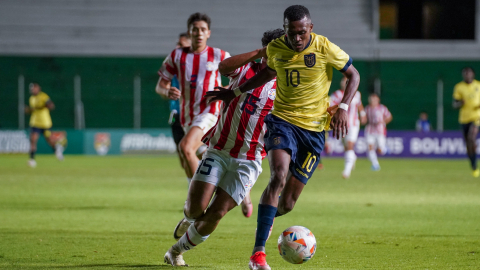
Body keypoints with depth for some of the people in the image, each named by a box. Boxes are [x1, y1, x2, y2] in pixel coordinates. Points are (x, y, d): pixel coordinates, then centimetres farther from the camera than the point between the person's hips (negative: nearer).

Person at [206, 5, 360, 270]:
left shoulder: (326, 49, -9)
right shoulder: (275, 48, -1)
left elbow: (353, 75, 4)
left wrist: (343, 107, -10)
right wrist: (236, 92, 24)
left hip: (313, 128, 0)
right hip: (282, 119, 0)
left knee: (287, 203, -2)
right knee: (279, 176, -28)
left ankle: (269, 216, 39)